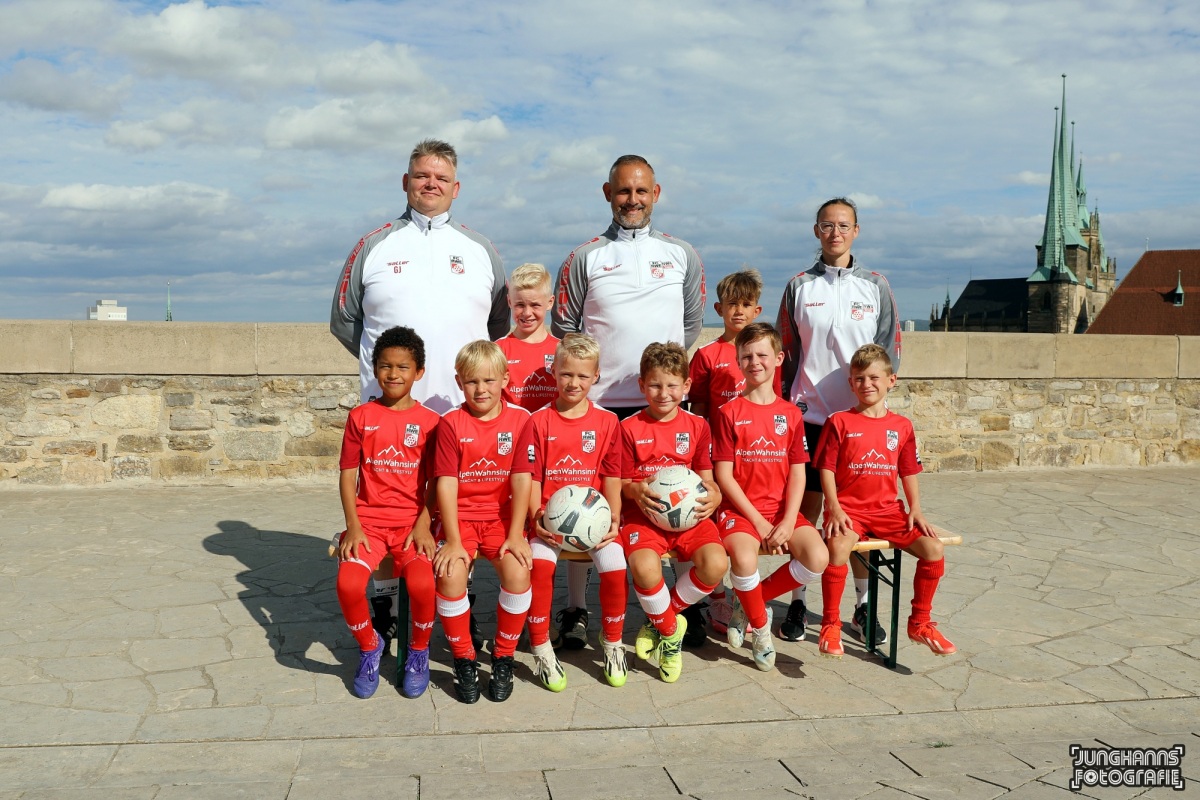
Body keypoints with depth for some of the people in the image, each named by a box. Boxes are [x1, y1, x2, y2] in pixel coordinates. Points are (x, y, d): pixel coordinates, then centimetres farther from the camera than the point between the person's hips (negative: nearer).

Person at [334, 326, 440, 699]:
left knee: (422, 583, -28)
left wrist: (424, 524, -10)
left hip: (412, 521, -1)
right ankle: (369, 647, 7)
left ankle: (419, 652, 3)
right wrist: (352, 525, -6)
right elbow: (348, 475, 5)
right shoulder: (360, 417, 6)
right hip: (369, 520, 1)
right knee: (348, 584, -25)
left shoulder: (430, 422, 4)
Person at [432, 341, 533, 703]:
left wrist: (516, 534, -11)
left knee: (518, 572, -25)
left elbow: (522, 479, -5)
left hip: (501, 515, 1)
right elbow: (446, 484, -8)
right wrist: (453, 541, -13)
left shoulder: (519, 419, -2)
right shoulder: (451, 424, -5)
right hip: (460, 516, -1)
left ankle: (503, 658, -3)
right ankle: (464, 660, -4)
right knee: (450, 575, -26)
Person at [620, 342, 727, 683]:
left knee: (715, 563, -28)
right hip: (643, 514, -2)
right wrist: (635, 491, -17)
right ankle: (670, 630, 0)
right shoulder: (630, 428, 4)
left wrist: (714, 496, -12)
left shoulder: (697, 426, 10)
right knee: (645, 568, -34)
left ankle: (658, 621, 1)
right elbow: (622, 481, 6)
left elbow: (706, 478, 10)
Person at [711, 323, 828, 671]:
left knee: (817, 557, -23)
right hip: (739, 509, -3)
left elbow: (797, 474, 4)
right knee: (744, 557, -34)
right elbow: (723, 475, -5)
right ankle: (761, 628, -4)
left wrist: (788, 522, -11)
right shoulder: (729, 413, 0)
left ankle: (749, 603, 1)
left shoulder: (790, 413, 9)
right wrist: (758, 521, -12)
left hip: (782, 510, 3)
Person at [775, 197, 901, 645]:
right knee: (806, 510, 3)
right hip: (809, 416, 0)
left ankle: (863, 606, 17)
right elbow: (786, 353, 8)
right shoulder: (799, 287, 6)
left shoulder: (876, 287, 6)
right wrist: (785, 406, 1)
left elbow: (890, 352, 7)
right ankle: (798, 603, 14)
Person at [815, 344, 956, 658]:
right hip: (848, 509, -4)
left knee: (934, 549, -14)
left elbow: (908, 472, 14)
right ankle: (830, 624, -15)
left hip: (888, 510, 4)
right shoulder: (840, 422, -1)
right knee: (838, 547, -34)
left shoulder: (902, 426, 10)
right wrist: (834, 508, -16)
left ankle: (920, 623, 5)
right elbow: (826, 468, -3)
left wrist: (915, 510, 1)